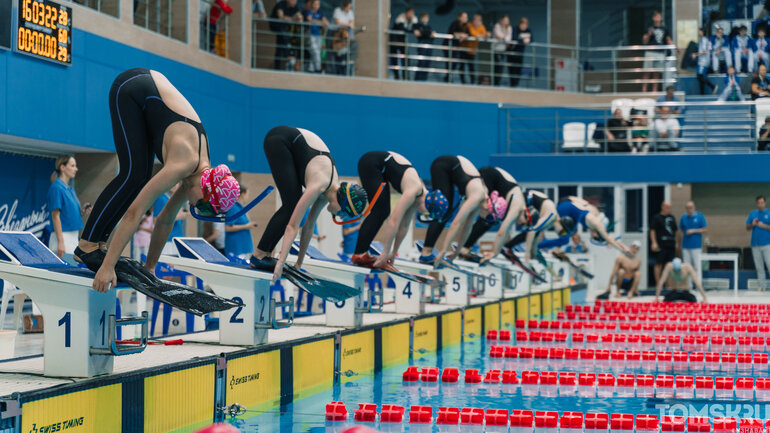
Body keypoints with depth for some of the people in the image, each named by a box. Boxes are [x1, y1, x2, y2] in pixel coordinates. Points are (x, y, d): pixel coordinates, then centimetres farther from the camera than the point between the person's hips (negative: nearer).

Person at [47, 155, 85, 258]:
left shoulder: (70, 189, 14)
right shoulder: (56, 188, -11)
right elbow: (55, 216, -16)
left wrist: (83, 211, 2)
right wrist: (60, 242, -22)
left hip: (74, 237, 9)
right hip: (62, 236, -9)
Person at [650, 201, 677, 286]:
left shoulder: (672, 218, 16)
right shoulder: (657, 218, -1)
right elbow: (652, 230, -6)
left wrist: (676, 243, 17)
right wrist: (654, 243, -14)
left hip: (671, 245, 6)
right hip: (661, 246, -6)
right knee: (659, 264, -5)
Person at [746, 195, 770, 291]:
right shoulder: (752, 214, 11)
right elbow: (747, 228, 12)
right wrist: (752, 224, -7)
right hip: (755, 244, 4)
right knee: (759, 266, 6)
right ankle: (762, 285, 12)